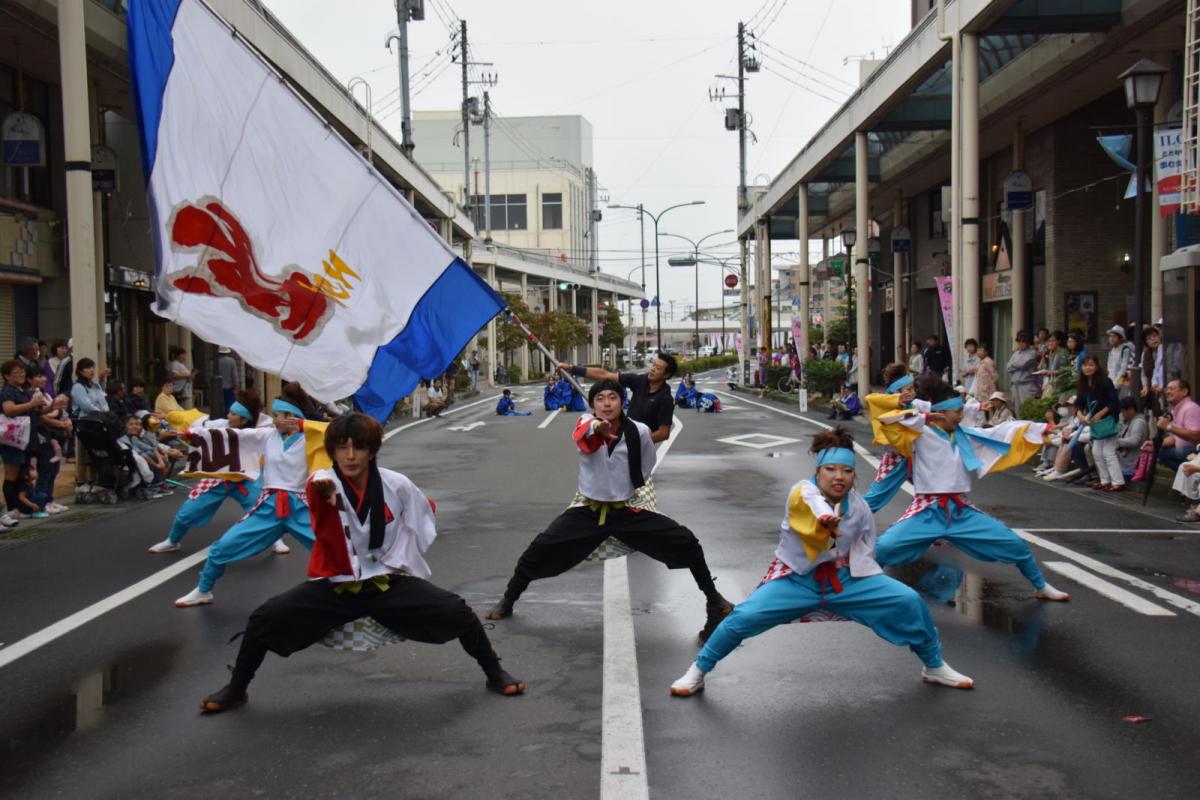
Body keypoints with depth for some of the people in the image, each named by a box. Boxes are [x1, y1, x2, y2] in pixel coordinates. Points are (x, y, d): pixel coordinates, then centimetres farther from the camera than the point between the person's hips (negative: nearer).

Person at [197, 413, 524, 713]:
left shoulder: (396, 485, -9)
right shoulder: (322, 483, -16)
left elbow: (424, 512, 13)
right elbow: (323, 531, -39)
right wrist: (324, 496, -60)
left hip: (387, 583, 1)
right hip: (335, 586, 0)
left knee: (457, 612, -12)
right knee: (264, 619, -15)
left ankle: (495, 674, 13)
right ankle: (234, 690, 10)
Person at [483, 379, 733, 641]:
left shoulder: (639, 432, -12)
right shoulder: (587, 423, -14)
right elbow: (583, 432, -43)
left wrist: (631, 496, 6)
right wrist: (598, 427, -64)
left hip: (628, 509, 0)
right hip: (588, 510, 0)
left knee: (686, 544, -8)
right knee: (539, 550, -9)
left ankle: (713, 599, 15)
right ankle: (507, 601, 15)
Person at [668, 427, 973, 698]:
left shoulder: (860, 507, -4)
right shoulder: (801, 493, -20)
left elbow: (865, 549, 14)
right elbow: (812, 503, -47)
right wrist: (825, 519, -68)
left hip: (846, 579, 4)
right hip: (797, 579, -3)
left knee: (909, 602, -8)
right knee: (745, 616, -24)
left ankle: (934, 667, 20)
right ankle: (698, 671, 1)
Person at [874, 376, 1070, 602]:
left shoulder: (965, 435, 8)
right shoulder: (920, 435, -7)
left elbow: (1003, 433, 9)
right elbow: (887, 421, -21)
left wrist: (1044, 428, 6)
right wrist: (924, 417, -24)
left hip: (961, 512, 5)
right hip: (927, 512, -5)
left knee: (1016, 545, 7)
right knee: (881, 549, -21)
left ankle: (1041, 588, 30)